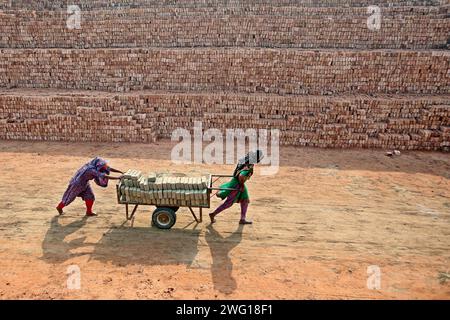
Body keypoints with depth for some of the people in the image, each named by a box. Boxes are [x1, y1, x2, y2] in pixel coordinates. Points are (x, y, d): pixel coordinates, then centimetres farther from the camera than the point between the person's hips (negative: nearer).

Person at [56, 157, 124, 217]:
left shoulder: (97, 166, -17)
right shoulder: (92, 169, -40)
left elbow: (109, 169, -12)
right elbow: (104, 176, -47)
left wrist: (121, 172, -18)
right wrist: (117, 178, -48)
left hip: (85, 183, 7)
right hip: (77, 183, -7)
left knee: (90, 197, 5)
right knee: (69, 197, 14)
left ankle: (89, 212, 20)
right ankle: (59, 207, 37)